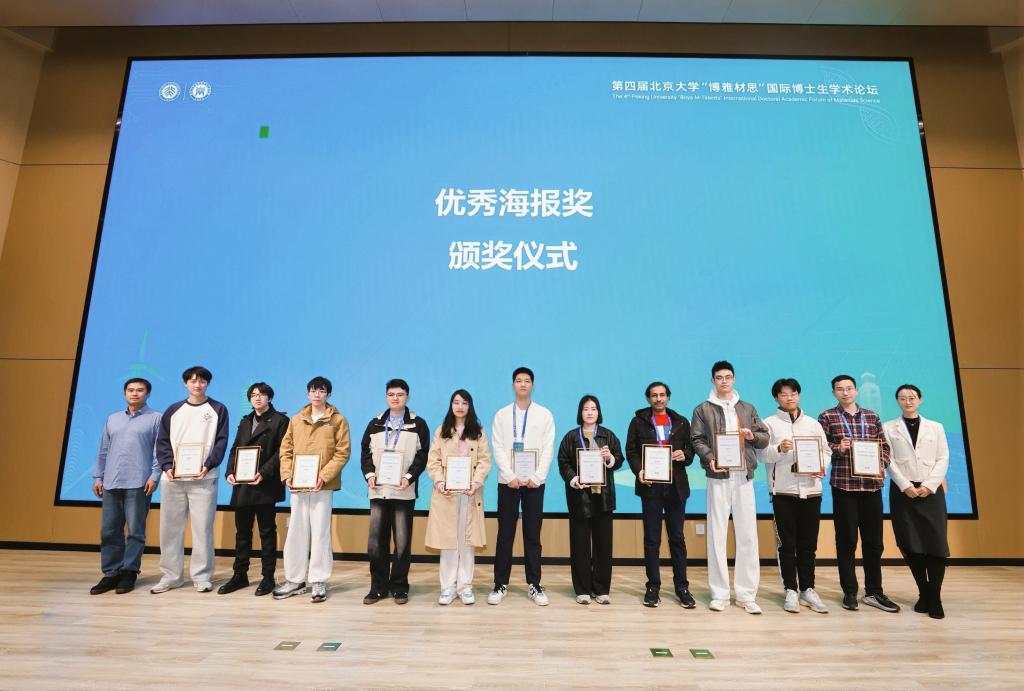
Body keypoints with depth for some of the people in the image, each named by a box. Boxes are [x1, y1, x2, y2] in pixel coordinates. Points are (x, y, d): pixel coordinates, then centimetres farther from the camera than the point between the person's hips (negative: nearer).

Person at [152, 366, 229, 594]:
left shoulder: (218, 409, 5)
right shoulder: (173, 410, 12)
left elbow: (221, 441, -1)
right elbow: (163, 442, 8)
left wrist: (208, 465, -15)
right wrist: (167, 466, -7)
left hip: (204, 479, -3)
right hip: (174, 479, 3)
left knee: (202, 528, -2)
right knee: (170, 528, 7)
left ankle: (202, 576, 8)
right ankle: (171, 576, 19)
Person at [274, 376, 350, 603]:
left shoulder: (338, 420, -1)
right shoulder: (296, 420, 11)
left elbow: (342, 452, -6)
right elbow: (286, 450, 11)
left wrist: (324, 476, -15)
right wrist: (287, 475, -3)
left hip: (323, 485, -4)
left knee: (320, 533, 1)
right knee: (296, 532, 10)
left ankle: (319, 582, 12)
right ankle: (295, 580, 22)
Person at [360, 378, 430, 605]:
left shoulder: (418, 424, 4)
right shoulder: (375, 424, 13)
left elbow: (422, 455, -2)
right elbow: (366, 452, 11)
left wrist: (409, 477, -14)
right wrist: (369, 475, -5)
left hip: (404, 491, -2)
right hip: (378, 490, 3)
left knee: (403, 541, 3)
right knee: (376, 541, 4)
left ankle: (399, 587, 16)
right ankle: (378, 586, 18)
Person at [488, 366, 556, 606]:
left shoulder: (544, 414, 5)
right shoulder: (501, 415, 6)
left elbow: (548, 449, -1)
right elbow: (498, 449, 0)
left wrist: (536, 477, -11)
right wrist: (510, 476, -12)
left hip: (534, 481, 0)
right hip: (508, 481, 0)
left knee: (533, 534, 5)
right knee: (505, 534, 4)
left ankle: (534, 585, 15)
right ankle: (500, 584, 13)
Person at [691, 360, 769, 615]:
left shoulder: (748, 408, 15)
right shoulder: (703, 410, 6)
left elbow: (765, 439, 14)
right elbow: (697, 440, -1)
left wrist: (752, 435, -8)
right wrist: (710, 458, -18)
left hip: (744, 476, 2)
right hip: (718, 476, -2)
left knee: (747, 534, 3)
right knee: (717, 534, 1)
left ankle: (746, 594, 12)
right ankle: (719, 593, 10)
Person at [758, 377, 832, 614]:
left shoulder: (813, 423, 14)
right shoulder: (770, 423, 4)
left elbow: (826, 450, 12)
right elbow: (761, 453, -4)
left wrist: (822, 466, -7)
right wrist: (779, 449, -22)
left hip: (810, 489, 3)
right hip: (783, 490, -3)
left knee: (808, 543, 8)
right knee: (787, 543, 3)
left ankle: (807, 589, 19)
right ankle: (791, 590, 11)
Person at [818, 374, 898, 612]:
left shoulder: (871, 416, 12)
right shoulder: (827, 417, 2)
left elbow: (884, 445, 11)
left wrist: (881, 466, -5)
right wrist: (837, 449, -19)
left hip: (872, 484, 3)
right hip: (844, 485, -3)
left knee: (874, 541, 9)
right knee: (846, 540, 4)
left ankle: (874, 592, 22)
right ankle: (850, 592, 15)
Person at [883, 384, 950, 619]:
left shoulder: (935, 427, 12)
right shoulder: (889, 428, 8)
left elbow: (943, 459, 4)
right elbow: (888, 461, 0)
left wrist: (929, 485, -9)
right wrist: (905, 485, -11)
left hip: (931, 491, 1)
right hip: (903, 491, 0)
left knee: (936, 543, -6)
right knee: (911, 545, 0)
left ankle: (935, 598, 2)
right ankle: (924, 594, 14)